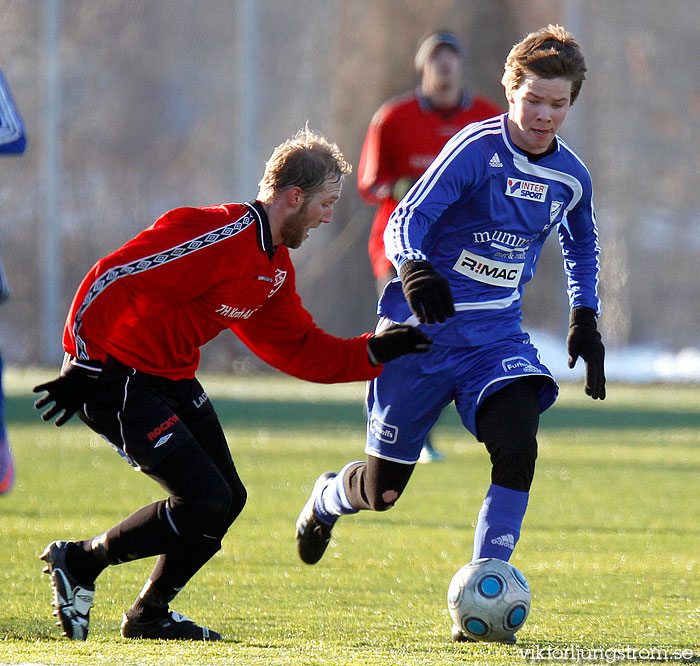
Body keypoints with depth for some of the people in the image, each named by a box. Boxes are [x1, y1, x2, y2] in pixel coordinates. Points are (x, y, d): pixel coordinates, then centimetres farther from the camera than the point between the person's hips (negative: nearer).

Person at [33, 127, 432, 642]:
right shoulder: (219, 238, -24)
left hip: (173, 380, 10)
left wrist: (374, 353, 4)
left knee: (228, 498, 7)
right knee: (206, 502, -14)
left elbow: (297, 348, 16)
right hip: (119, 380, -10)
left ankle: (151, 616, 22)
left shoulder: (274, 267, 8)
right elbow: (110, 281, -26)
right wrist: (83, 366, -26)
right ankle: (80, 563, 2)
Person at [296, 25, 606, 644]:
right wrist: (414, 267, -42)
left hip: (497, 337, 4)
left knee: (518, 446, -24)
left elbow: (582, 246, 26)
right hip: (425, 331, -4)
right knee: (382, 490, 4)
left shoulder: (571, 176, 3)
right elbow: (404, 221, -21)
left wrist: (585, 318, 16)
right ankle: (327, 500, 43)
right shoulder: (477, 148, -15)